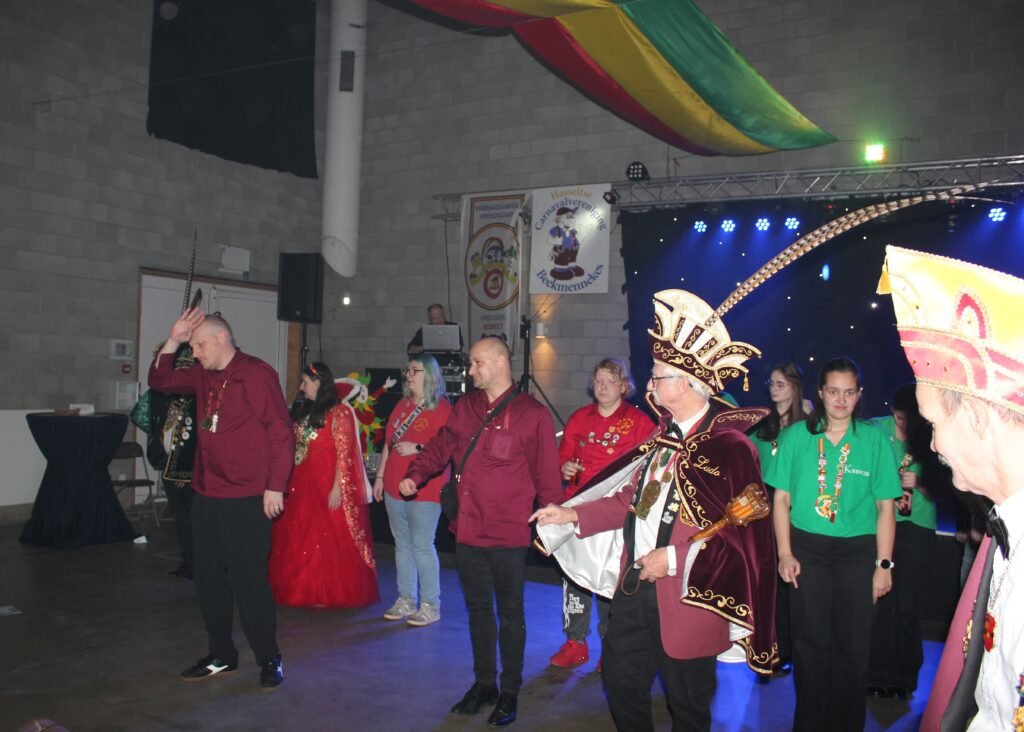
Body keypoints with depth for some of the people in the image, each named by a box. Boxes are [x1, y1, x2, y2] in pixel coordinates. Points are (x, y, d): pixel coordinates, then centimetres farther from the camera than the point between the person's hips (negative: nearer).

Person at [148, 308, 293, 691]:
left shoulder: (256, 373, -11)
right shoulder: (203, 375, 10)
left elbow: (280, 431, -13)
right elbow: (161, 380, 18)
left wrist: (275, 486, -15)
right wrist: (173, 340, 4)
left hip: (246, 499, -8)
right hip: (206, 494, 8)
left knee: (248, 579, -3)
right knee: (209, 577, 14)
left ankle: (269, 660, 12)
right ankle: (221, 655, 27)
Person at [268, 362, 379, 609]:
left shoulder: (339, 412, -10)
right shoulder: (304, 410, 13)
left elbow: (344, 454, -14)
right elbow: (293, 448, 15)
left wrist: (337, 487, -19)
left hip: (327, 485, -8)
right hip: (302, 484, 8)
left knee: (330, 541, 0)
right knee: (299, 540, 12)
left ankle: (329, 594, 9)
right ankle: (305, 590, 23)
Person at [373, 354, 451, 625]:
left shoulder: (442, 408, -8)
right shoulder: (402, 405, 15)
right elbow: (389, 443, 20)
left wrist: (416, 448, -19)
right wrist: (380, 476, 17)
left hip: (424, 490, -7)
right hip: (394, 487, 7)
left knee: (422, 546, -6)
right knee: (402, 545, 11)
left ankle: (431, 606, 4)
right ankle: (406, 601, 21)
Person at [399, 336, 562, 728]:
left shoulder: (532, 414, -9)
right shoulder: (464, 407, 8)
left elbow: (547, 477, -8)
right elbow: (440, 446, 8)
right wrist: (415, 475, -9)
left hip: (508, 534, -5)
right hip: (467, 530, 5)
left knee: (509, 612, 9)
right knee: (478, 607, 17)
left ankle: (510, 691, 23)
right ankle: (483, 683, 32)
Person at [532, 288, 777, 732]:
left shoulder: (729, 446, -18)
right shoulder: (665, 437, 9)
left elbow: (743, 533, -22)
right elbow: (632, 500, 14)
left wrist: (675, 558, -22)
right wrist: (573, 514, 7)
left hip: (687, 597, -8)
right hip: (635, 587, 8)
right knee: (621, 680, 19)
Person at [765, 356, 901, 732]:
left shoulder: (875, 439, -2)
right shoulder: (796, 436, 0)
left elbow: (885, 506, 0)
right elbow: (782, 497, 2)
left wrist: (883, 564, -3)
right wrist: (785, 553, -4)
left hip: (858, 550, 0)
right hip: (807, 549, 0)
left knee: (853, 645, 7)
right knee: (809, 642, 8)